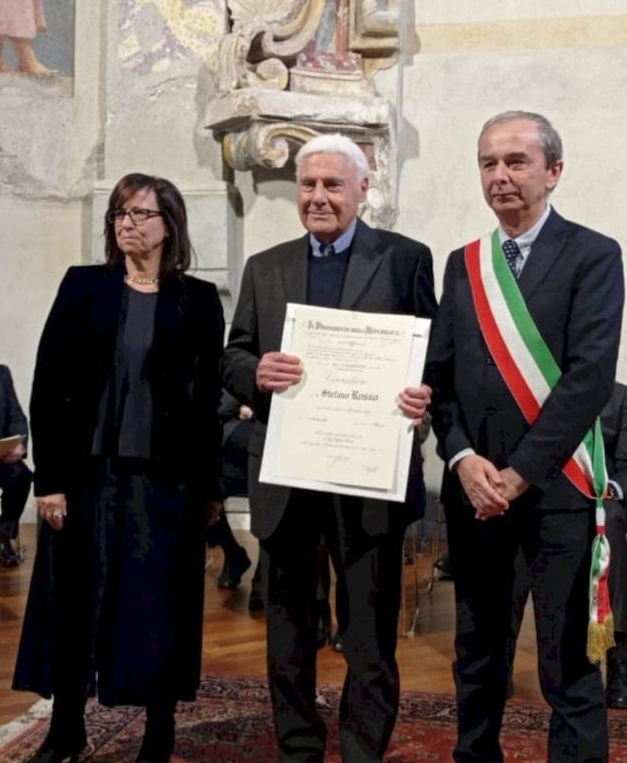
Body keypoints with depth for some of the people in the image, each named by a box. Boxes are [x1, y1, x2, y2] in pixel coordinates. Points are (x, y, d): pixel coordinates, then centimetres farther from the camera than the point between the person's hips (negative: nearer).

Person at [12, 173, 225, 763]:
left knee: (160, 606, 6)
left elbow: (210, 398, 1)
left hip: (166, 477, -1)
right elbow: (47, 385, -1)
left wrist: (210, 485, -1)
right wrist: (49, 476, -7)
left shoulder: (198, 299, 1)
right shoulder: (82, 286, 3)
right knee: (73, 602, 8)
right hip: (87, 471, 1)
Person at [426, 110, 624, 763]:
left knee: (567, 662, -1)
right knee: (477, 651, 15)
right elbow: (439, 374, 8)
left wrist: (521, 472, -16)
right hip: (472, 485, 5)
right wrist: (463, 459, -8)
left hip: (555, 484, -4)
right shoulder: (463, 264, 12)